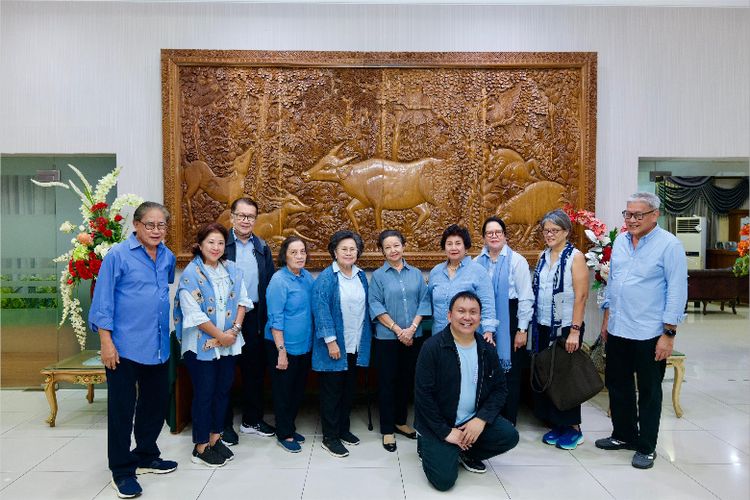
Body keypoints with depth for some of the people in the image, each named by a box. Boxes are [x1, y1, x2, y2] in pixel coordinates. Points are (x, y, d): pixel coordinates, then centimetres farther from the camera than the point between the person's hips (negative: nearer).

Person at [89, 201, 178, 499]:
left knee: (156, 404, 16)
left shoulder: (168, 257, 7)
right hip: (125, 347, -6)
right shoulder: (118, 255, -9)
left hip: (158, 347, 6)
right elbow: (103, 301, -10)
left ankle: (146, 456, 35)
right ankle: (122, 471, 19)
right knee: (122, 409, 5)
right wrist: (106, 342, -14)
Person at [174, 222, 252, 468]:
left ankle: (215, 438, 29)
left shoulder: (232, 269, 5)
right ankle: (200, 447, 17)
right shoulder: (191, 273, -12)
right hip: (202, 344, -5)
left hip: (229, 343, 5)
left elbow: (242, 300, 5)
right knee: (204, 394, 3)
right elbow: (194, 313, -17)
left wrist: (235, 330, -8)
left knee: (223, 390, 13)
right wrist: (220, 336, -14)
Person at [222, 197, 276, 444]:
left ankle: (252, 420, 29)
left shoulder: (262, 248, 9)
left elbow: (269, 284, 9)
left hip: (255, 317, 4)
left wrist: (266, 316, 3)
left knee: (255, 370, 13)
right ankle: (224, 424, 21)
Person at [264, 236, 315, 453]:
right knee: (283, 391, 8)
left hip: (304, 345, 7)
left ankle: (290, 427, 35)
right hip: (284, 346, -7)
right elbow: (275, 319, -18)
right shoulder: (279, 280, -16)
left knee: (298, 389, 18)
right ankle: (284, 434, 23)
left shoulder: (307, 277, 4)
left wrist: (312, 340, 8)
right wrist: (281, 351, -19)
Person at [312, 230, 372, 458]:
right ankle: (330, 437, 16)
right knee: (332, 391, 4)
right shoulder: (326, 277, -11)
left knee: (349, 389, 16)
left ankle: (343, 429, 31)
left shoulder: (361, 276, 8)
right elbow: (321, 310, -16)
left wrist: (367, 338, 10)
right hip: (335, 345, -6)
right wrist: (331, 341, -20)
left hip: (356, 345, 6)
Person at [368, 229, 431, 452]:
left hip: (413, 337, 3)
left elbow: (424, 301, 2)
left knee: (407, 380, 13)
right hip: (387, 338, -3)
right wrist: (398, 330, -14)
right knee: (388, 382, 4)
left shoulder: (416, 274, 7)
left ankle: (400, 422, 31)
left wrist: (412, 328, -10)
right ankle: (387, 430, 15)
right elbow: (376, 306, -8)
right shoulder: (378, 276, -2)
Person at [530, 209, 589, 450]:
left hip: (566, 327, -6)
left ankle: (573, 428, 18)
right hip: (543, 326, 6)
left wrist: (575, 330, -19)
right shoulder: (543, 256, 10)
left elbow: (581, 295, -14)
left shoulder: (575, 257, -8)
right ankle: (556, 425, 24)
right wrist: (532, 323, 6)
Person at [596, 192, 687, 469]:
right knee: (617, 384, 16)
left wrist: (669, 334, -15)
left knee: (649, 391, 8)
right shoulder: (620, 241, 7)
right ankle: (623, 435, 34)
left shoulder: (669, 245, -11)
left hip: (649, 333, -6)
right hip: (618, 329, 6)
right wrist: (607, 318, 15)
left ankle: (646, 447, 23)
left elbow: (677, 291, -13)